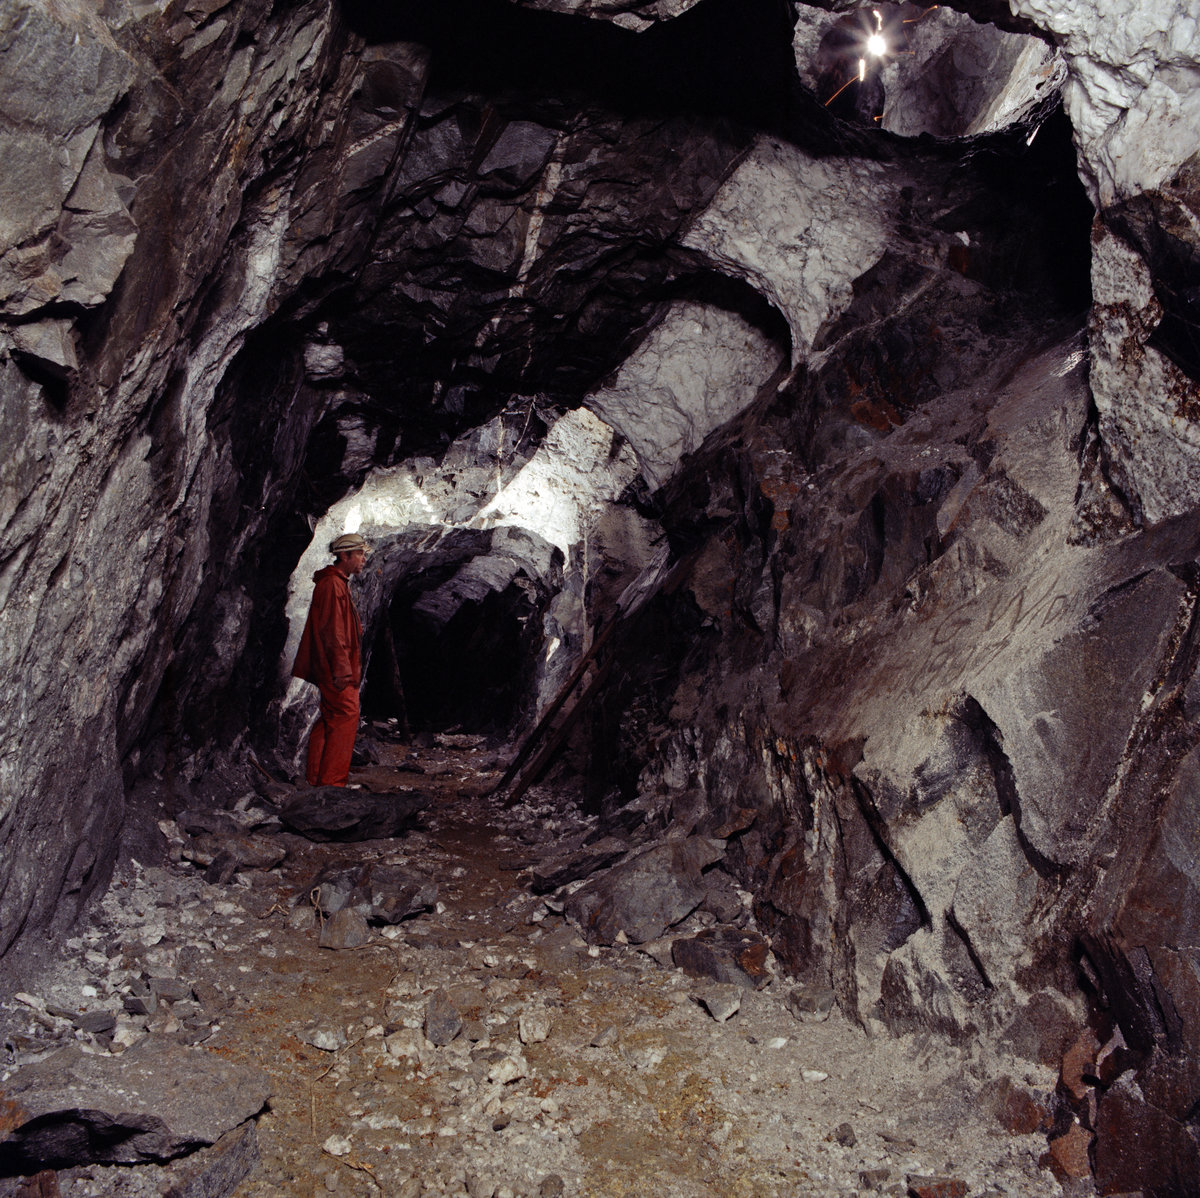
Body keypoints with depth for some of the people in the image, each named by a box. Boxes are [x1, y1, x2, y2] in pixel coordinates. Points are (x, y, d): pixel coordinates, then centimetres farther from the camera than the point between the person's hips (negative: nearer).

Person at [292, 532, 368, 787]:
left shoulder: (339, 583, 20)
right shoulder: (332, 584, -13)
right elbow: (333, 631, -20)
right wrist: (342, 669, -22)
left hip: (331, 671, 11)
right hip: (336, 670, -11)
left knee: (327, 721, 12)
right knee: (346, 715, -10)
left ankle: (315, 778, 17)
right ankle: (331, 780, -8)